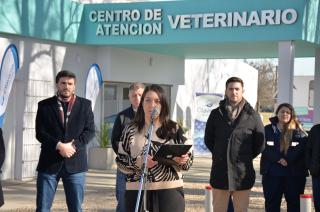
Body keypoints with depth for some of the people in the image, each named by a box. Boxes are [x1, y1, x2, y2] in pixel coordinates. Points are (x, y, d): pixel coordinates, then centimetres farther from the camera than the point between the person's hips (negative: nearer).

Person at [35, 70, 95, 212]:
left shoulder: (85, 104, 9)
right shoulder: (44, 105, 6)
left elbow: (90, 131, 3)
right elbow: (40, 133, -2)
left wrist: (73, 145, -12)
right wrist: (59, 146, -16)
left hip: (75, 163, 1)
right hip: (49, 162, 0)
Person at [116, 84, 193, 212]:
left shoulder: (174, 129, 6)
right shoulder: (131, 130, 7)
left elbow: (189, 159, 6)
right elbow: (120, 161, 5)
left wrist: (182, 160, -17)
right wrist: (137, 163, -14)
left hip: (170, 191, 0)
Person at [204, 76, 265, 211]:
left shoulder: (252, 115, -2)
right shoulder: (216, 114, 4)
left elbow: (260, 144, 6)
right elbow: (208, 140, 14)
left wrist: (245, 159, 8)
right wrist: (222, 156, 11)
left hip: (243, 174, -1)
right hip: (220, 172, 2)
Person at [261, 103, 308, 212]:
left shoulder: (298, 132, 3)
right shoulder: (268, 130, 6)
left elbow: (303, 150, -8)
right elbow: (265, 149, -4)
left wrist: (287, 160, -18)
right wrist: (278, 159, -17)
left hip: (295, 173, -1)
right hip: (272, 173, 1)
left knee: (294, 202, 3)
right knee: (272, 202, 8)